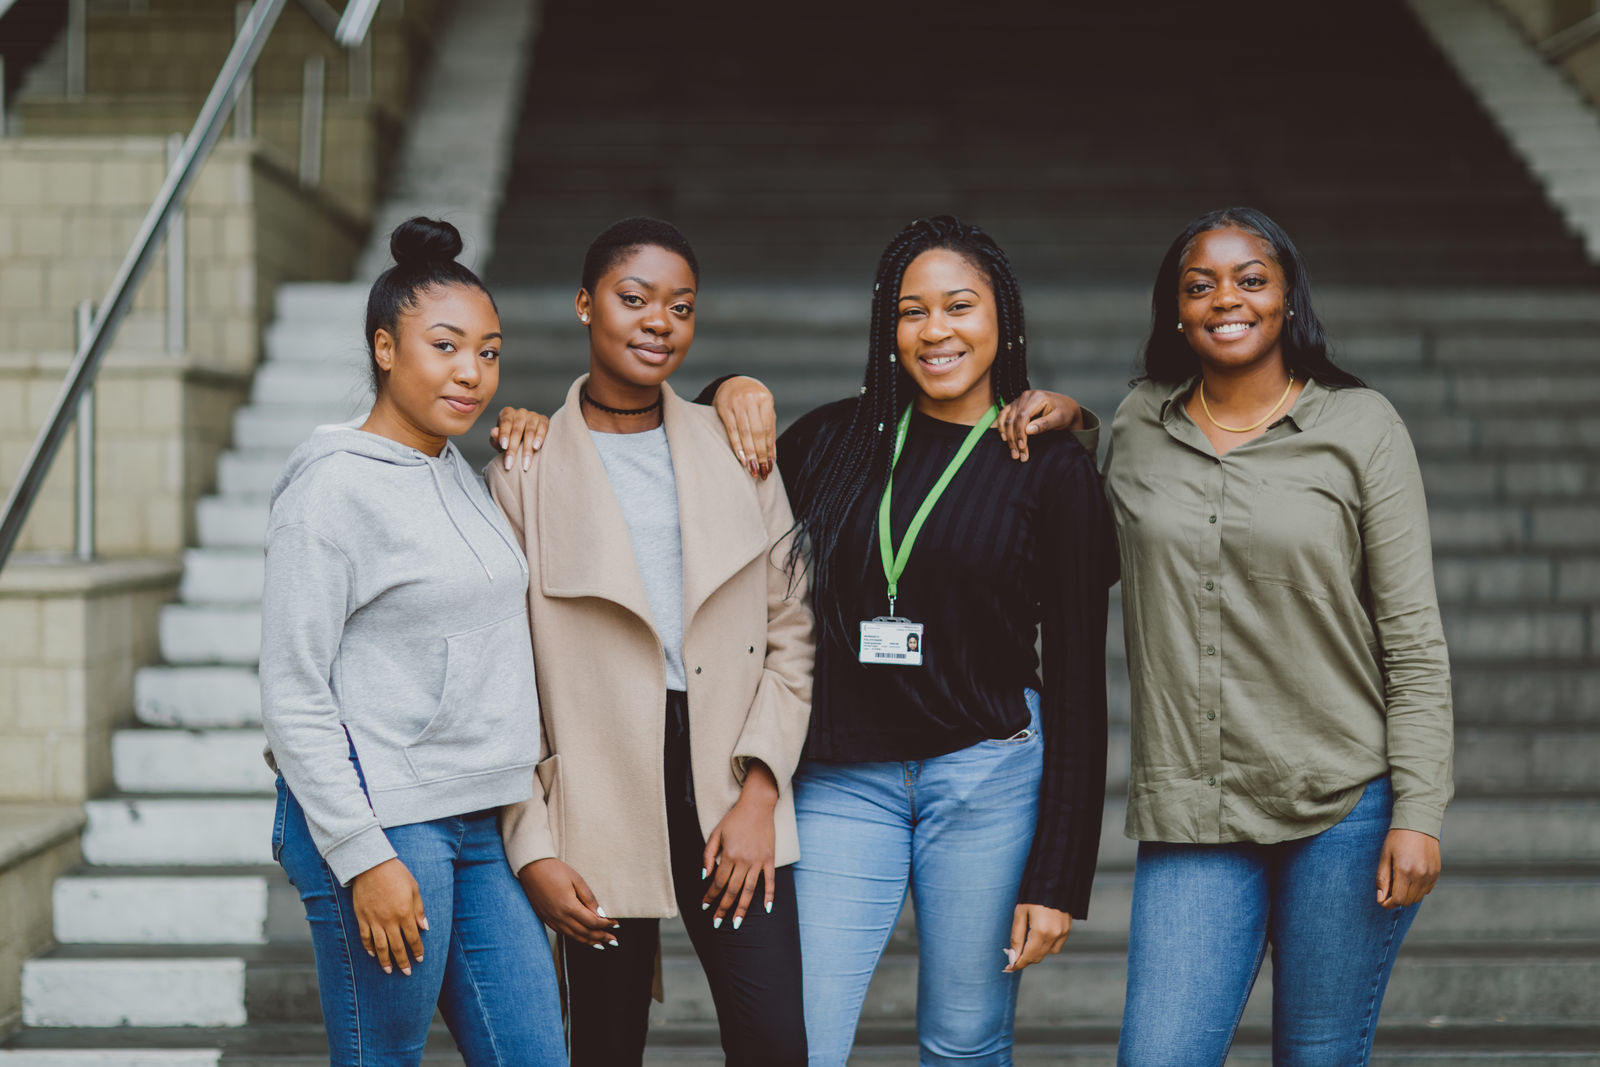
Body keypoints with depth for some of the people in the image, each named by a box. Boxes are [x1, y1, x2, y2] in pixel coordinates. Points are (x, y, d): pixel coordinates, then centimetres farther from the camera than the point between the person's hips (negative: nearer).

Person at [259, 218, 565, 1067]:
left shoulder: (459, 472, 14)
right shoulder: (333, 487, -10)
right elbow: (290, 693, -13)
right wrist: (364, 859, -17)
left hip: (480, 826, 8)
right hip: (381, 825, -8)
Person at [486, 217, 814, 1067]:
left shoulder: (736, 450, 8)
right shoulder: (526, 472, 1)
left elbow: (790, 630, 8)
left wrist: (758, 791, -3)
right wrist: (530, 847, -4)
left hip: (733, 804, 2)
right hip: (598, 815, -1)